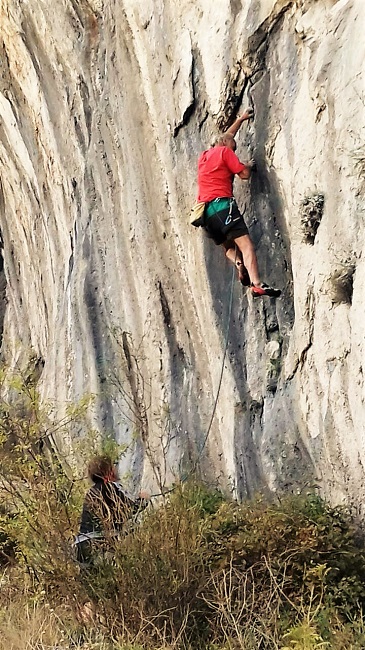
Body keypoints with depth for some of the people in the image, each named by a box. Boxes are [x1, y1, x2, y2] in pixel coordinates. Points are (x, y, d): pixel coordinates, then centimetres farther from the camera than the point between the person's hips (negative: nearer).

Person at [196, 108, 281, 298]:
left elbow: (225, 138, 44)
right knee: (245, 244, -16)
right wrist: (249, 166, 22)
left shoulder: (204, 156, 26)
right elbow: (244, 175, 1)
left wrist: (240, 119, 52)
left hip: (204, 211, 8)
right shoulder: (224, 152, 5)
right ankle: (257, 285, -32)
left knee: (228, 245, 21)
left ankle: (241, 268, -8)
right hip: (221, 205, -8)